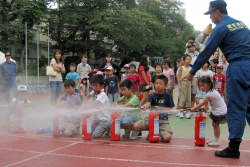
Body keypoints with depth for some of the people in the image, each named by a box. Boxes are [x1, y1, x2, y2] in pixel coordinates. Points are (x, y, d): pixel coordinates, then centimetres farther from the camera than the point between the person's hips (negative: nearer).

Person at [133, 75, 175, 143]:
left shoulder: (167, 96, 0)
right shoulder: (152, 95, 2)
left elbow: (170, 109, 1)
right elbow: (148, 103, -17)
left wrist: (161, 108, -15)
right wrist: (145, 106, -41)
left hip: (163, 120, -2)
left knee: (167, 138, -27)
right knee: (135, 126, -19)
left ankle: (159, 133, 10)